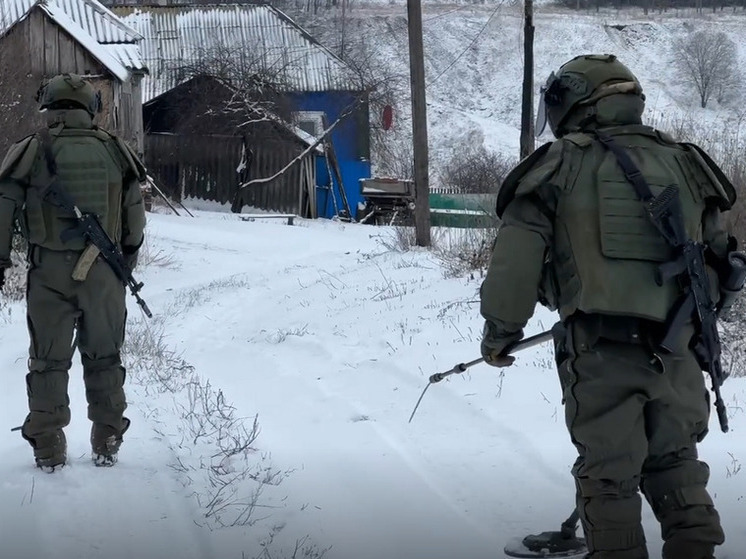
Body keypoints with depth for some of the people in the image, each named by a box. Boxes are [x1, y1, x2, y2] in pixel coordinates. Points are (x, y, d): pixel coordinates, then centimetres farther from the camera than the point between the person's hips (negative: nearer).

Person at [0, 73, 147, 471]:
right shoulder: (115, 151, 4)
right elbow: (136, 214, 7)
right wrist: (128, 257, 21)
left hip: (49, 273, -2)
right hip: (103, 273, 2)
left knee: (48, 360, 8)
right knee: (104, 358, 15)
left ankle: (48, 448, 10)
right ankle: (107, 445, 19)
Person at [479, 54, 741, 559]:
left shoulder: (559, 164, 0)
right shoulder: (683, 162, 14)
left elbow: (516, 258, -4)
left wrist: (500, 332, 8)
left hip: (601, 348, -4)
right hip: (676, 347, 4)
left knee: (609, 471, 4)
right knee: (676, 461, 19)